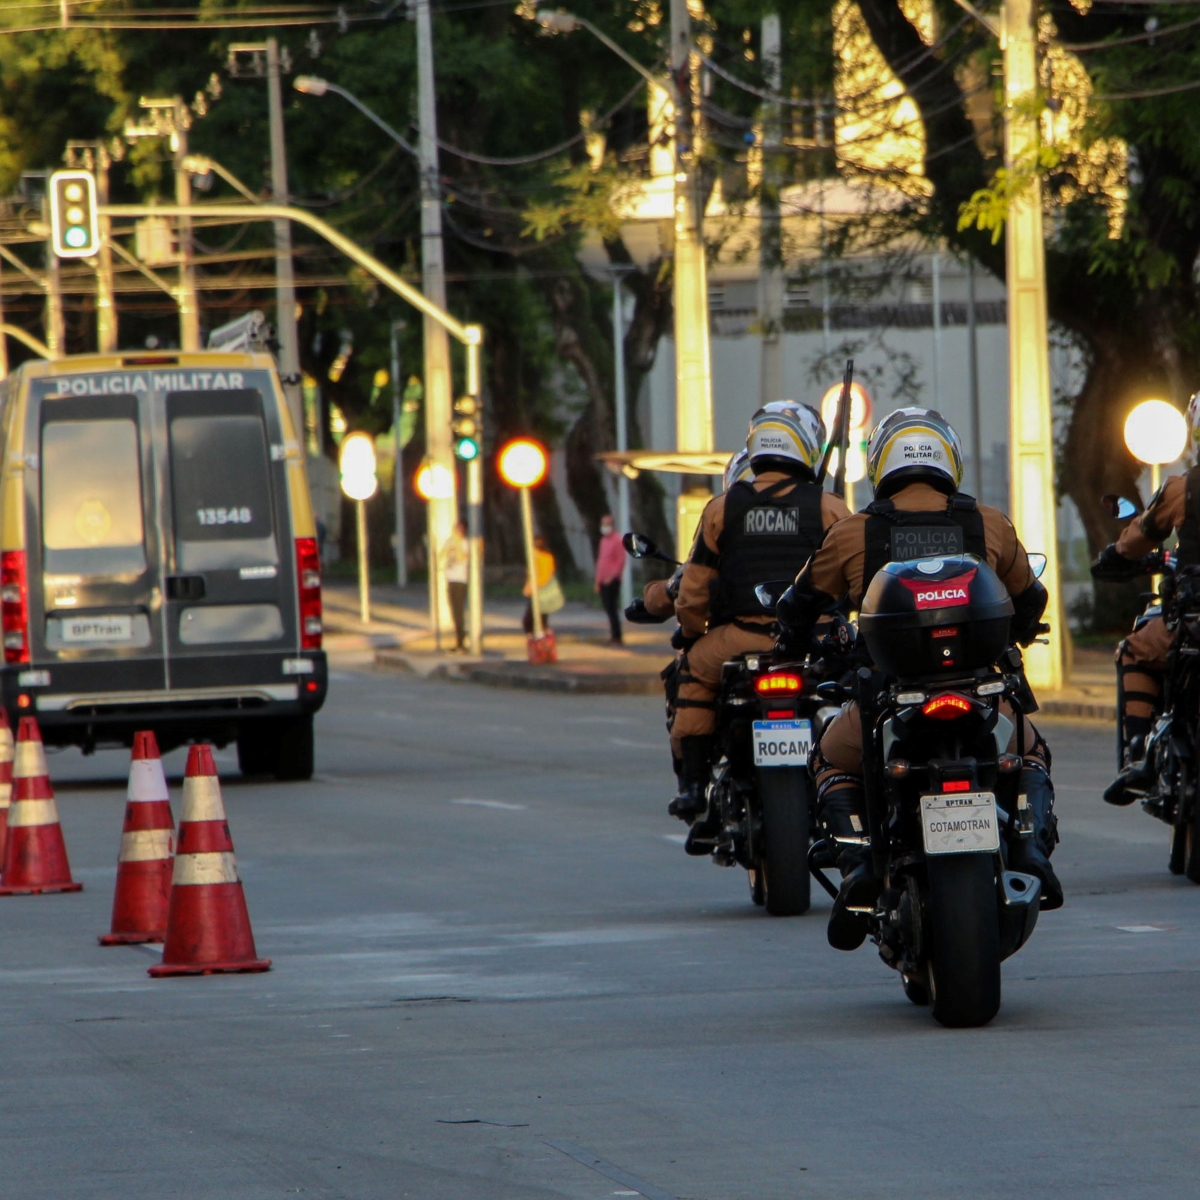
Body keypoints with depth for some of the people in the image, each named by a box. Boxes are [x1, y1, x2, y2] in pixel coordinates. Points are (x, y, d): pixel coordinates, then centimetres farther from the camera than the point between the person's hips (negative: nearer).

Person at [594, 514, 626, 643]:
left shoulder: (617, 540, -9)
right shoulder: (603, 540, 17)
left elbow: (621, 561, -15)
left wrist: (611, 577, -19)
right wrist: (598, 580, 18)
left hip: (612, 580, -8)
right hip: (603, 581, 8)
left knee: (612, 608, -9)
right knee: (608, 608, 9)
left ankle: (617, 636, -7)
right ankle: (614, 634, 14)